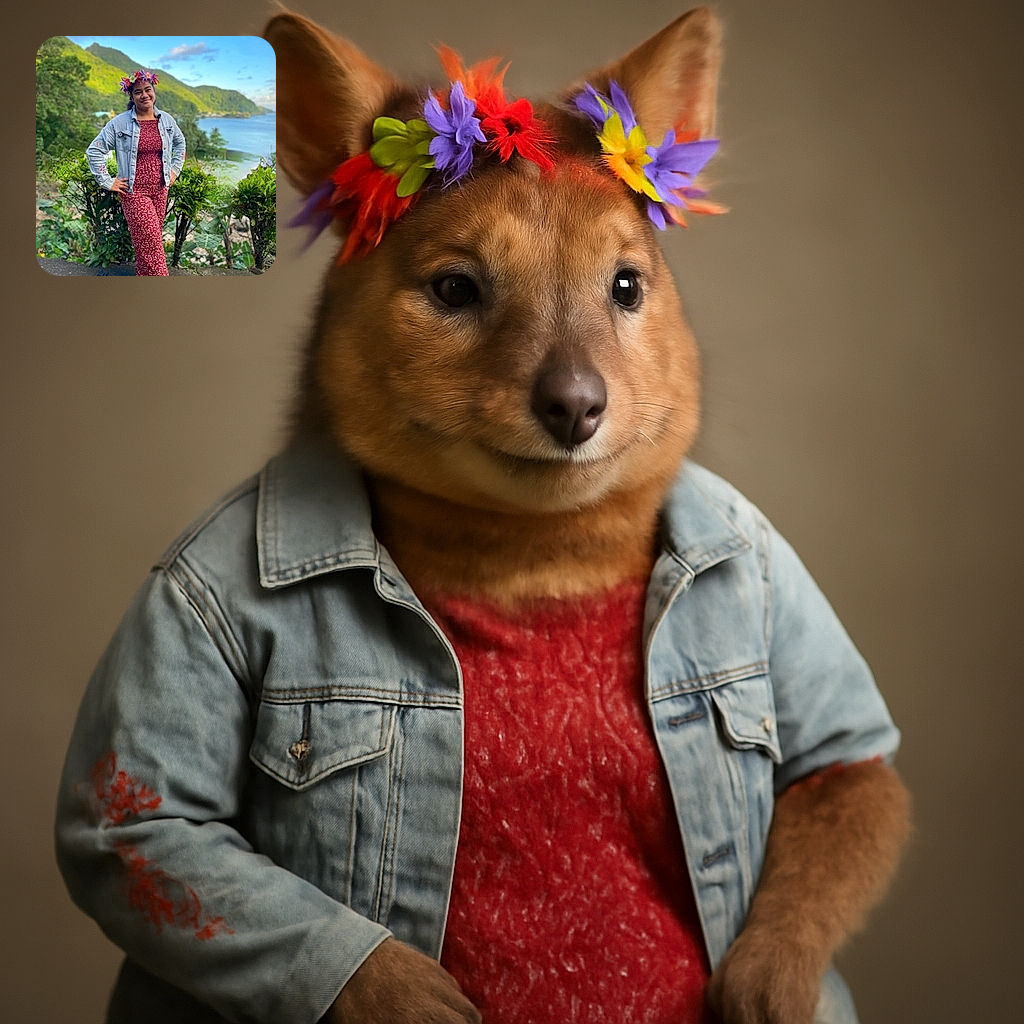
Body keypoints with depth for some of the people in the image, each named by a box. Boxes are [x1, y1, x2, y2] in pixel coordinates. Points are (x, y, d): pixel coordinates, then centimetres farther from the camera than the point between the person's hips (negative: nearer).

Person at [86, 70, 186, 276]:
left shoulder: (166, 120, 5)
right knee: (150, 243, -11)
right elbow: (94, 151, -5)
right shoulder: (119, 123, -8)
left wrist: (175, 170, 17)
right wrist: (107, 182, -8)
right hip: (134, 192, -5)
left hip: (160, 189, 5)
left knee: (147, 243, 10)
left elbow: (180, 142, 26)